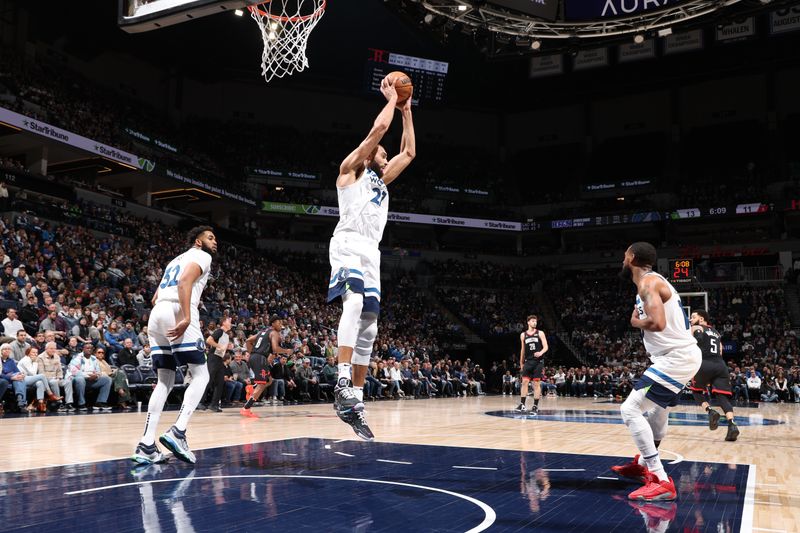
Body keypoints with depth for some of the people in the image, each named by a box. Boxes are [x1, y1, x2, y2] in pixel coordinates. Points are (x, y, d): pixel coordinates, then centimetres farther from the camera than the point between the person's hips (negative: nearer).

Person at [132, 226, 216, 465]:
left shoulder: (176, 260, 33)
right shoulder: (202, 256, 7)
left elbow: (155, 299, 30)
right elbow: (185, 281, -13)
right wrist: (186, 317, -22)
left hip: (156, 315, 8)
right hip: (177, 314, -8)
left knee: (165, 382, 10)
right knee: (201, 375, -2)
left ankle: (146, 446, 1)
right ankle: (177, 432, -17)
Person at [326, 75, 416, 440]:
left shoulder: (381, 178, 31)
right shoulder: (352, 169, 11)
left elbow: (409, 152, 35)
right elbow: (379, 127, 1)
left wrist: (406, 111, 35)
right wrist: (391, 99, 16)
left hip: (371, 251, 8)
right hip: (349, 243, -8)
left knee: (369, 327, 3)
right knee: (354, 302, -33)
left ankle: (355, 403, 5)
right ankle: (342, 381, -40)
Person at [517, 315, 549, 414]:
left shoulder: (540, 333, 1)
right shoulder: (523, 335, 9)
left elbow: (546, 347, -4)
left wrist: (541, 352, -26)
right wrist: (521, 363, 16)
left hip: (538, 362, -2)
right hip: (528, 361, 2)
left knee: (537, 383, 0)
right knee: (524, 382, -5)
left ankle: (535, 406, 4)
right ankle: (522, 404, -2)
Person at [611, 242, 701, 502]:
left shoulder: (648, 282, -15)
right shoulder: (654, 281, 17)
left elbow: (657, 323, -30)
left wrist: (636, 322, -11)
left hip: (676, 357, -11)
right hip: (682, 355, 11)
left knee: (630, 410, -13)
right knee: (656, 408, 28)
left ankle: (661, 482, -17)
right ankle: (643, 464, 47)